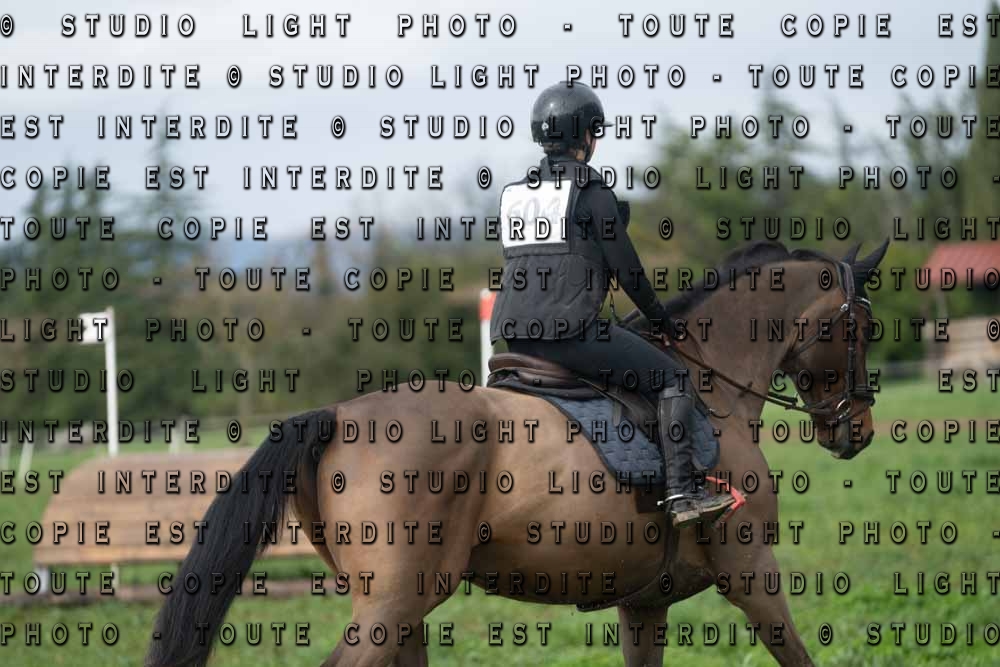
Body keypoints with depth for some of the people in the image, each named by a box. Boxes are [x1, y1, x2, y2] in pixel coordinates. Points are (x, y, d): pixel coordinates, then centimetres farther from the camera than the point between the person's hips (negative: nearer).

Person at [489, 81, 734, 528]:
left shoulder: (512, 195, 16)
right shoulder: (592, 193, -4)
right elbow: (627, 270, -1)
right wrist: (661, 319, 14)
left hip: (511, 336, 7)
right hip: (572, 332, -7)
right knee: (671, 379, 2)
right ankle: (681, 494, -10)